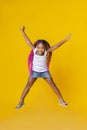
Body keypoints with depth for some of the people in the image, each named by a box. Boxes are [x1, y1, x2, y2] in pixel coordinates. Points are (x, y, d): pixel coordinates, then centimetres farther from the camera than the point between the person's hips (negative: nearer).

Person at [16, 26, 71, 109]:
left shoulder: (46, 52, -18)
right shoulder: (34, 50, -16)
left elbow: (56, 46, -21)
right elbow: (28, 42, -16)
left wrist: (65, 40, -24)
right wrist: (23, 32, -14)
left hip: (45, 72, 0)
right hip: (34, 71, 0)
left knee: (53, 85, 4)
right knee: (28, 86, -2)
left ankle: (61, 100, 16)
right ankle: (21, 102, 9)